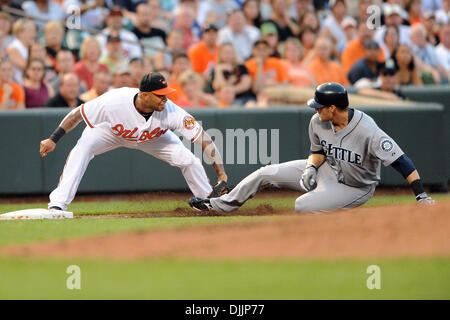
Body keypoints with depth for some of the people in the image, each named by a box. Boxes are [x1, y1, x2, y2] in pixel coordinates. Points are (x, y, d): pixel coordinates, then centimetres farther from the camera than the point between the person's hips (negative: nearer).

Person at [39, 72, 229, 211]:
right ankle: (58, 204, -25)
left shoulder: (170, 111, -38)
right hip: (112, 131, -2)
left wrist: (220, 172, -39)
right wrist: (53, 140, -23)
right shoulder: (113, 102, -41)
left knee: (188, 160, -13)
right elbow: (78, 114, -25)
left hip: (153, 137, 2)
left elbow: (202, 138, -34)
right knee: (83, 147, -29)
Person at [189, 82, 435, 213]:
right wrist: (311, 169, -13)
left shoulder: (368, 132, -35)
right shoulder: (318, 122, -13)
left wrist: (421, 196, -43)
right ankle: (219, 205, 20)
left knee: (303, 206, -27)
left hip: (354, 187, -7)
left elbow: (402, 162, -36)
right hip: (326, 168, 7)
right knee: (266, 174, 5)